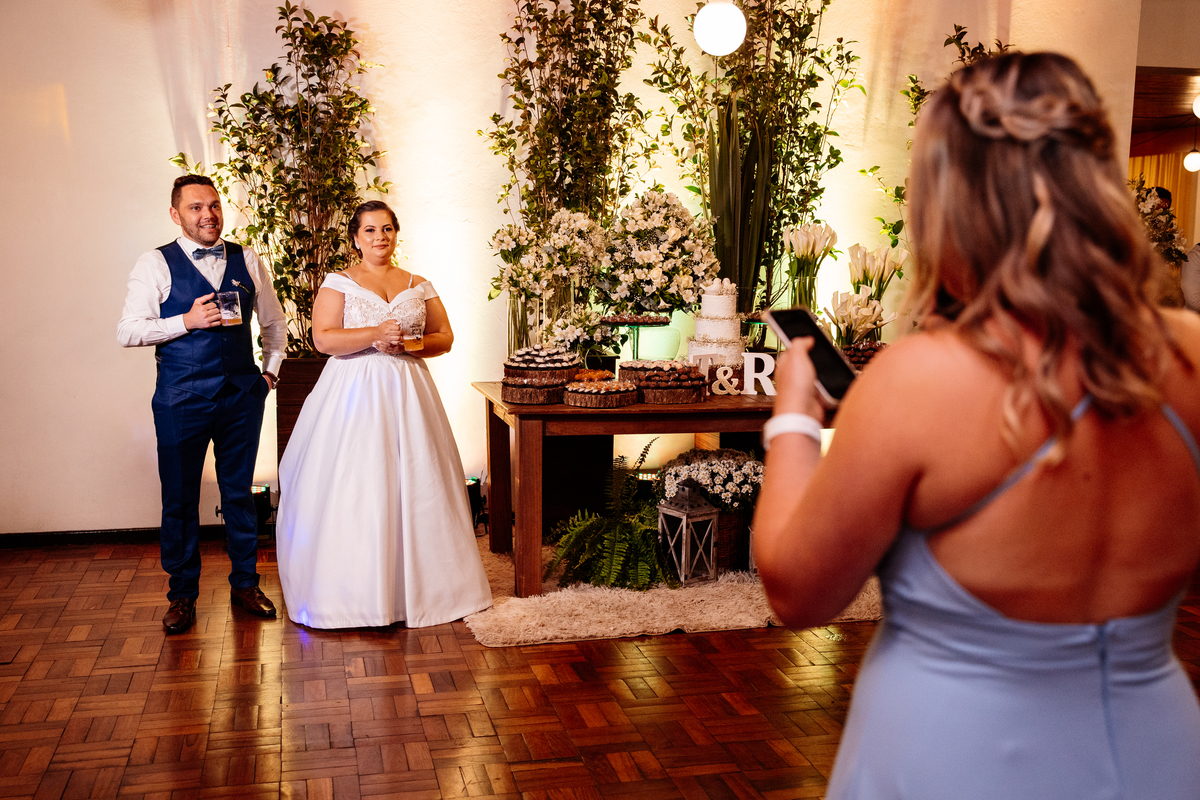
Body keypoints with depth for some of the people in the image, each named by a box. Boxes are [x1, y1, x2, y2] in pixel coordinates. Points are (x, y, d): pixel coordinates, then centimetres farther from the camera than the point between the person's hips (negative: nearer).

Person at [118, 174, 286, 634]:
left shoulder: (247, 261, 8)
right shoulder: (155, 265, -1)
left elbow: (274, 323, 20)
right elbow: (127, 331, -7)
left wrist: (270, 371, 11)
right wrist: (187, 321, -16)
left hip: (241, 396, 3)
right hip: (181, 399, -2)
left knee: (239, 492, 11)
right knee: (179, 499, 4)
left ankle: (245, 584, 25)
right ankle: (182, 595, 19)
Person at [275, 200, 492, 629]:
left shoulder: (420, 286, 13)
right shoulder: (338, 283, 4)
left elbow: (445, 337, 11)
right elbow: (324, 338, -8)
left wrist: (411, 345, -8)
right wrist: (377, 333, -18)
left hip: (408, 393, 3)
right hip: (355, 395, -3)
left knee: (414, 486, 1)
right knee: (353, 490, -4)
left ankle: (416, 586, 11)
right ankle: (356, 593, 4)